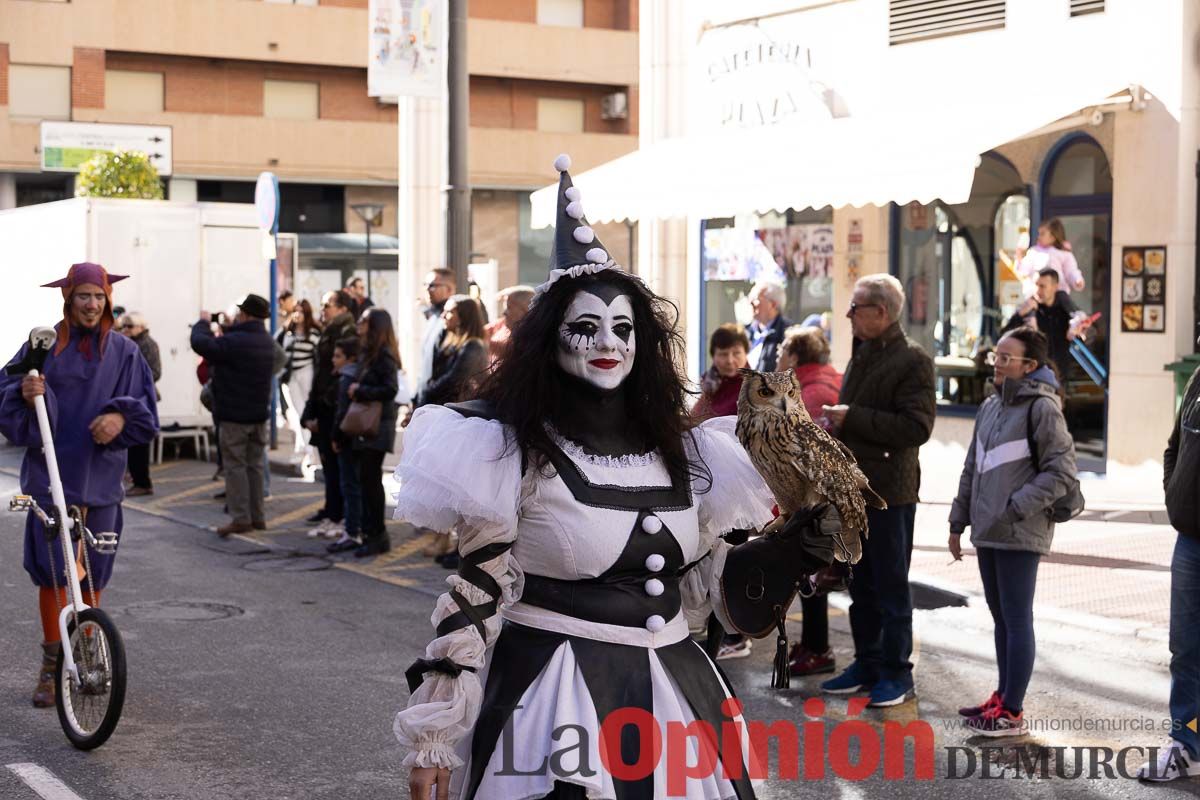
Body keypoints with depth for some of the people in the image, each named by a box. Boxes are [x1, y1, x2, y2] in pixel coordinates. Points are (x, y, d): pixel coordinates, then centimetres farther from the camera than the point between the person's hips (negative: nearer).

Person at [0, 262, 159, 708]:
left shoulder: (123, 353, 5)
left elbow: (146, 407, 2)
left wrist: (121, 417, -18)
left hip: (100, 475, 1)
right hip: (51, 473, -1)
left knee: (93, 573, 7)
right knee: (51, 571, -1)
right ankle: (52, 665, 13)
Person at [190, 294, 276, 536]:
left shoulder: (234, 341, -20)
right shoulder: (267, 341, 8)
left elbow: (200, 343, -21)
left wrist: (204, 322, -4)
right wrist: (230, 327, 13)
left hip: (235, 416, -7)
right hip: (259, 414, 7)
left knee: (235, 466, -2)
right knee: (255, 465, 13)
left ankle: (240, 518, -5)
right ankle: (258, 516, 15)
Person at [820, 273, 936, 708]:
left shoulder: (912, 360, -13)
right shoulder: (861, 354, 15)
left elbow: (917, 426, -22)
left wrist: (852, 417, -21)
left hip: (889, 492, -8)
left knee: (891, 588, 1)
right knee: (861, 586, 15)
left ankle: (896, 672, 10)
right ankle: (867, 666, 25)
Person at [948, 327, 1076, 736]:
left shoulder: (1042, 407, -10)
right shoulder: (991, 406, 13)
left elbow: (1061, 472, -13)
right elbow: (972, 468, 18)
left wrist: (1016, 508, -17)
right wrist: (958, 522, 17)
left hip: (1019, 534, -8)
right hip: (987, 532, 8)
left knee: (1016, 618, -3)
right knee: (999, 616, 14)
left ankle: (1013, 712, 2)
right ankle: (1002, 696, 24)